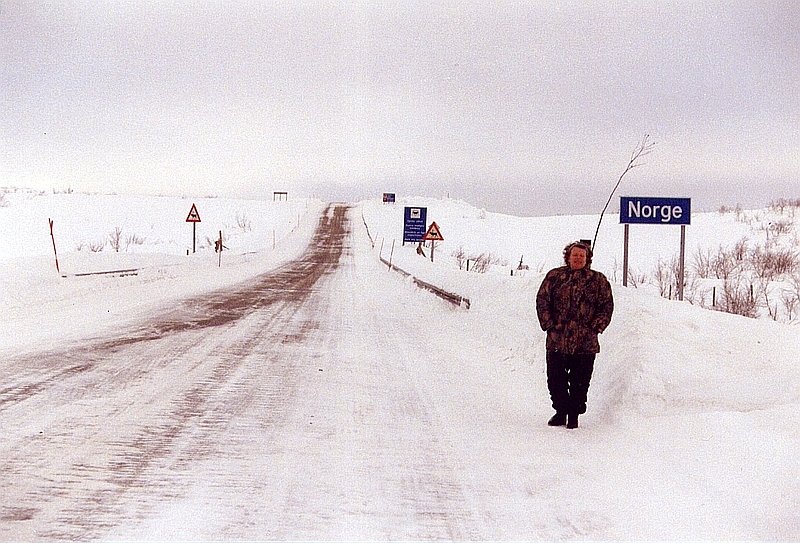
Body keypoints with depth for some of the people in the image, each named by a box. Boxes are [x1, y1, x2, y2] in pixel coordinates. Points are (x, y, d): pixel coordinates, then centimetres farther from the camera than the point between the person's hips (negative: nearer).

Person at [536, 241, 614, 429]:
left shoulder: (598, 280, 6)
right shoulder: (554, 276, 7)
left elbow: (607, 306, 5)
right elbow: (542, 300, 6)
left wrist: (595, 327, -5)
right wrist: (549, 325, -3)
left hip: (585, 343, -1)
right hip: (556, 341, 1)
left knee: (580, 381, 4)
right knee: (555, 378, 5)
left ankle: (574, 415, 17)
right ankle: (560, 411, 21)